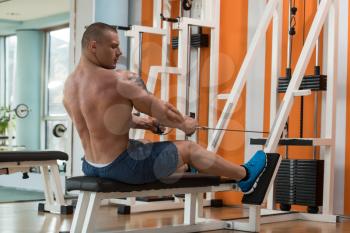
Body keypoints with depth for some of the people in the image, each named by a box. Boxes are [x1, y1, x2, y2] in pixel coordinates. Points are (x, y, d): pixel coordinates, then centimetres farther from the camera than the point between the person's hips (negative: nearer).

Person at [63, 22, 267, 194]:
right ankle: (246, 176, 34)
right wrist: (184, 124, 9)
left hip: (91, 168, 8)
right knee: (189, 149, 13)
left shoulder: (69, 85, 4)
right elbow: (160, 110, -10)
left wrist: (136, 121, 26)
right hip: (122, 167, -8)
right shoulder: (119, 80, -21)